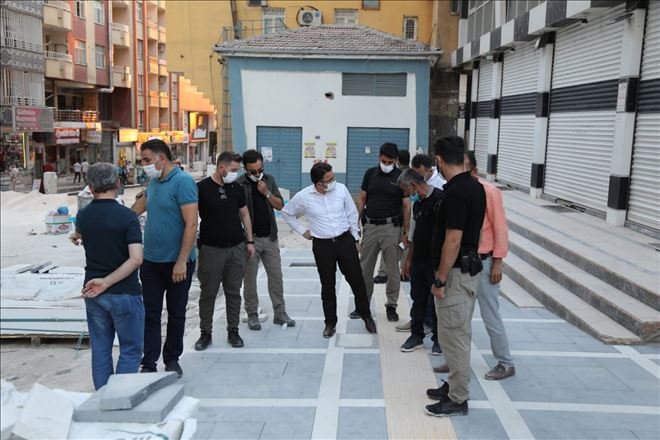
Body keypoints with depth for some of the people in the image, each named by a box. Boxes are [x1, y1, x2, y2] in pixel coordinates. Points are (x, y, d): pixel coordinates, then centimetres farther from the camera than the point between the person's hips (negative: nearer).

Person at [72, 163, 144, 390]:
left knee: (100, 350, 14)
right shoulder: (127, 216, -15)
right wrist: (107, 282, -17)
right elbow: (136, 259, -24)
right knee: (130, 350, 6)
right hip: (124, 294, -5)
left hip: (93, 292, 5)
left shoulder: (83, 216, 1)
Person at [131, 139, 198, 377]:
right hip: (151, 260, 6)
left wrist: (182, 262, -22)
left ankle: (172, 360, 25)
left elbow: (191, 224, -20)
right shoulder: (154, 182, 8)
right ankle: (149, 364, 15)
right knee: (150, 314, 7)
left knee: (176, 314, 10)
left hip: (177, 262, -6)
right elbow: (139, 207, 28)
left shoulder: (183, 181, -14)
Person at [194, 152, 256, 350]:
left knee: (233, 292, 10)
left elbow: (244, 214, 14)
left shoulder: (237, 188, 6)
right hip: (211, 249, -3)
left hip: (236, 248, 4)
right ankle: (206, 332, 19)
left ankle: (233, 331, 21)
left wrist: (250, 241, 10)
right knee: (208, 293, 6)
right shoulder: (202, 188, -8)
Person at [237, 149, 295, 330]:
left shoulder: (269, 180, 4)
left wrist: (267, 193, -12)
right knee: (250, 278, 5)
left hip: (270, 237, 4)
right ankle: (252, 315, 17)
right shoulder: (239, 185, -9)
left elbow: (280, 206, 4)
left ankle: (280, 313, 17)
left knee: (276, 276, 8)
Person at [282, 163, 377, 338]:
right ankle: (330, 322, 25)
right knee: (327, 286, 8)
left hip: (345, 241, 1)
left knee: (357, 280, 6)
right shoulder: (303, 197, -9)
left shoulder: (341, 189, -7)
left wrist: (355, 238, 8)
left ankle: (366, 315, 27)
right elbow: (287, 213, 9)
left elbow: (352, 214, 5)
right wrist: (303, 231, 6)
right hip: (322, 245, -1)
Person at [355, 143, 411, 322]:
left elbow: (406, 206, -4)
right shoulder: (370, 173, 6)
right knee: (365, 268, 9)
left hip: (391, 227, -3)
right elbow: (361, 199, 10)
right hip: (370, 226, 3)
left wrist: (405, 232, -9)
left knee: (393, 269, 4)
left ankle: (391, 305, 16)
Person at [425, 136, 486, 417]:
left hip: (456, 272, -10)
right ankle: (455, 385, 31)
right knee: (459, 334, 18)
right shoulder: (475, 187, 8)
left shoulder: (456, 192, -22)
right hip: (468, 267, 10)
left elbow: (453, 241, -23)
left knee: (452, 336, 0)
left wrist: (440, 279, -17)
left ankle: (457, 400, 12)